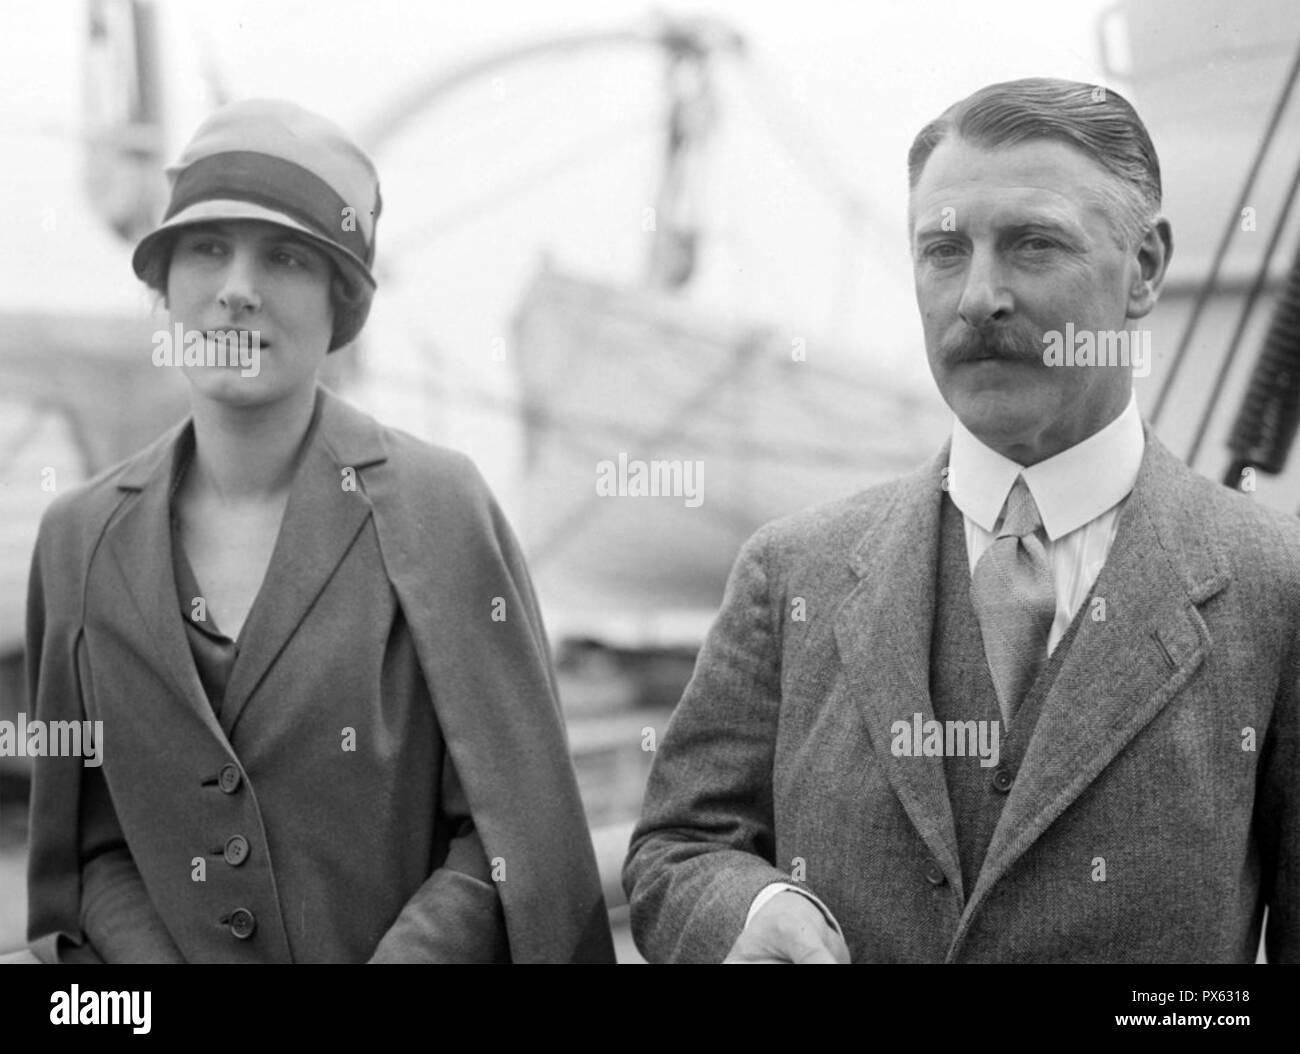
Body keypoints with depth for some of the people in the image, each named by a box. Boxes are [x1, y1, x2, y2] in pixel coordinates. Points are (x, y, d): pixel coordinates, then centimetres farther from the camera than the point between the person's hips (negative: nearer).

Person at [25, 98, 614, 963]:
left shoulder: (439, 508, -6)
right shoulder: (80, 539, 4)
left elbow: (511, 835, -5)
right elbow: (92, 845, 8)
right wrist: (151, 955, -8)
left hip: (404, 947, -2)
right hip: (159, 951, 2)